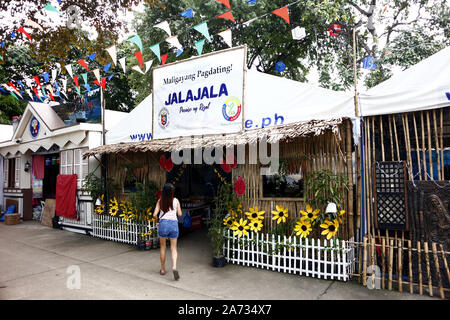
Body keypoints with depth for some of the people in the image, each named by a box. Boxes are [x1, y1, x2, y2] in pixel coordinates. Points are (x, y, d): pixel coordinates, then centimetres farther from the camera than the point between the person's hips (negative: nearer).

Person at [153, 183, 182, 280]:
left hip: (163, 223, 0)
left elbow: (155, 215, -3)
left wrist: (156, 218, 18)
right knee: (173, 248, 10)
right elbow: (179, 214, 5)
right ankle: (174, 267, -13)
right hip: (174, 224, 0)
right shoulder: (176, 201, 0)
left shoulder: (160, 201, 0)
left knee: (162, 247, 17)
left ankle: (163, 269, 25)